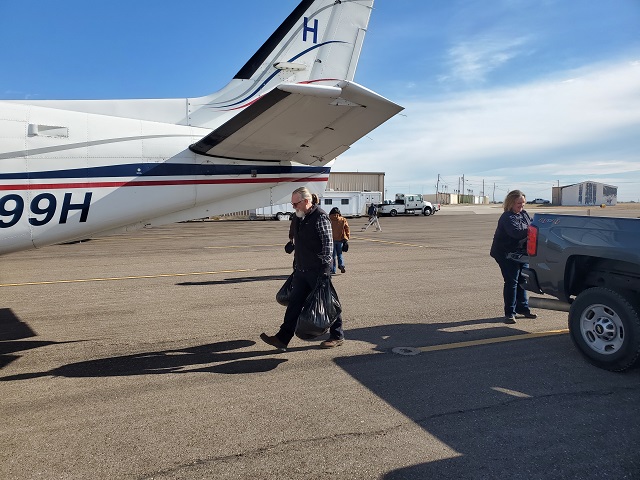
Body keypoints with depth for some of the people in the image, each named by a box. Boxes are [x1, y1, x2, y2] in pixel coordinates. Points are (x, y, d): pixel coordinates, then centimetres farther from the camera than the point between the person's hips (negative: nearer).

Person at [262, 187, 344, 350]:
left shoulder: (320, 217, -14)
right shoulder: (297, 218, 12)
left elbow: (328, 244, -16)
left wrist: (325, 269, -19)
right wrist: (295, 266, 21)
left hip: (318, 271, -8)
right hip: (301, 270, 8)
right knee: (294, 303, 7)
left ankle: (337, 336, 20)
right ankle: (282, 339, 9)